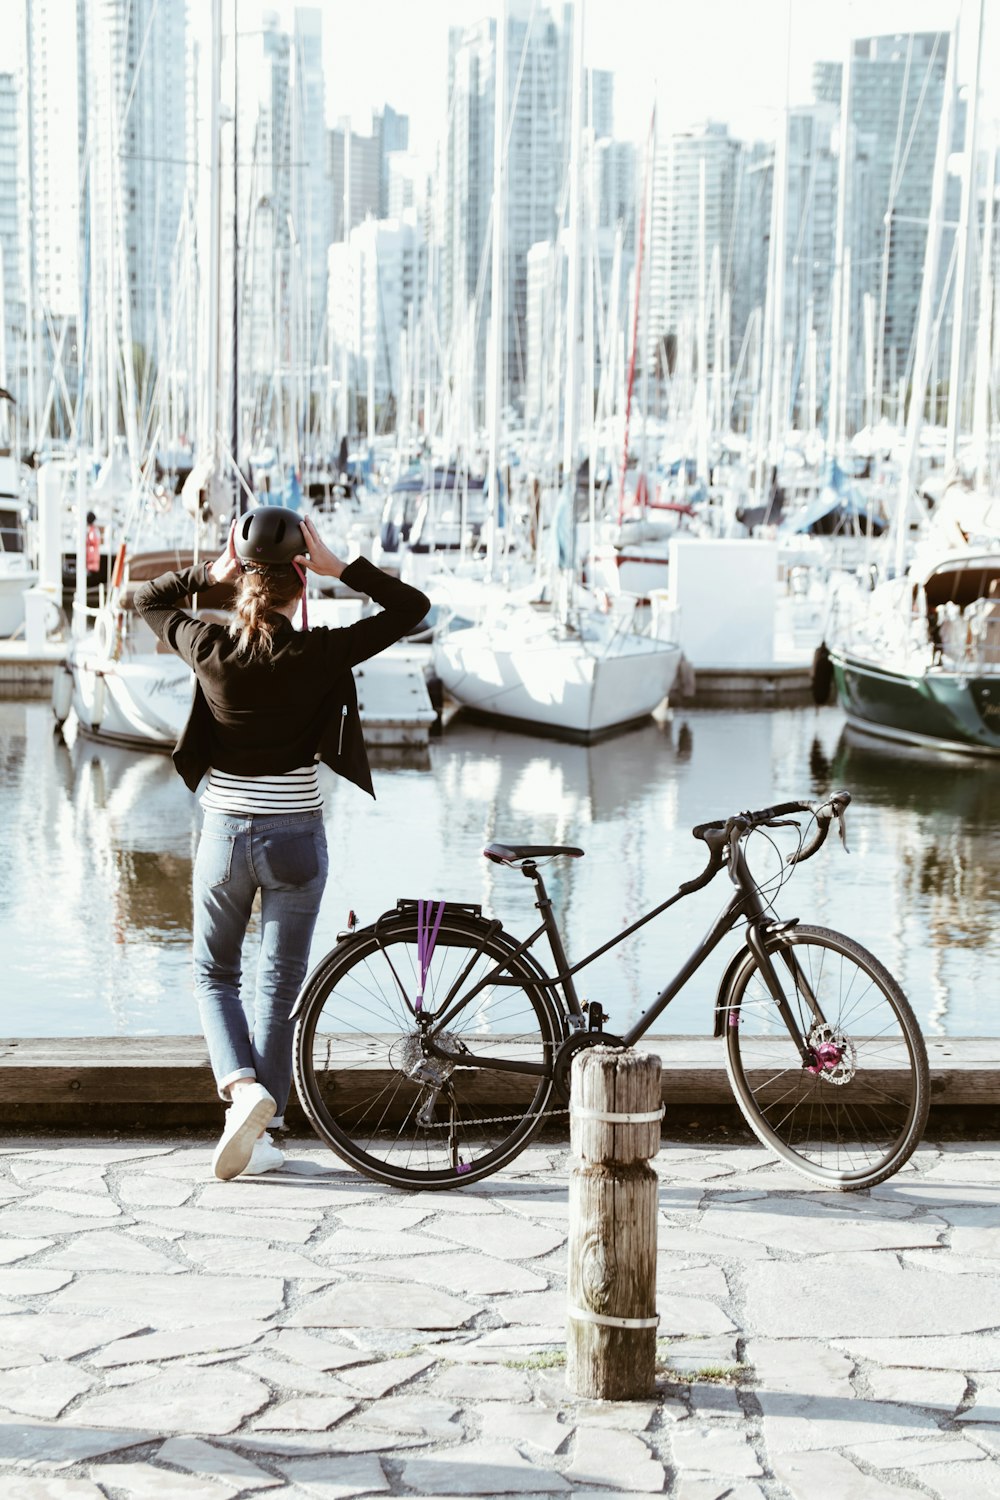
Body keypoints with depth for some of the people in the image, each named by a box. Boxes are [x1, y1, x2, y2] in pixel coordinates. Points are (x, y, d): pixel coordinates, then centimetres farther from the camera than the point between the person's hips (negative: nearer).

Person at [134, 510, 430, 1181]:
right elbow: (412, 606, -3)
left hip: (224, 835, 1)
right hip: (296, 840, -1)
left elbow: (148, 598, 13)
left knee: (215, 974, 19)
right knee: (279, 987, 11)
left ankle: (242, 1087, -5)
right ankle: (260, 1132, 13)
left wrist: (213, 571, 1)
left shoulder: (211, 649, -8)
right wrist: (338, 566, -6)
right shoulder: (319, 654, -13)